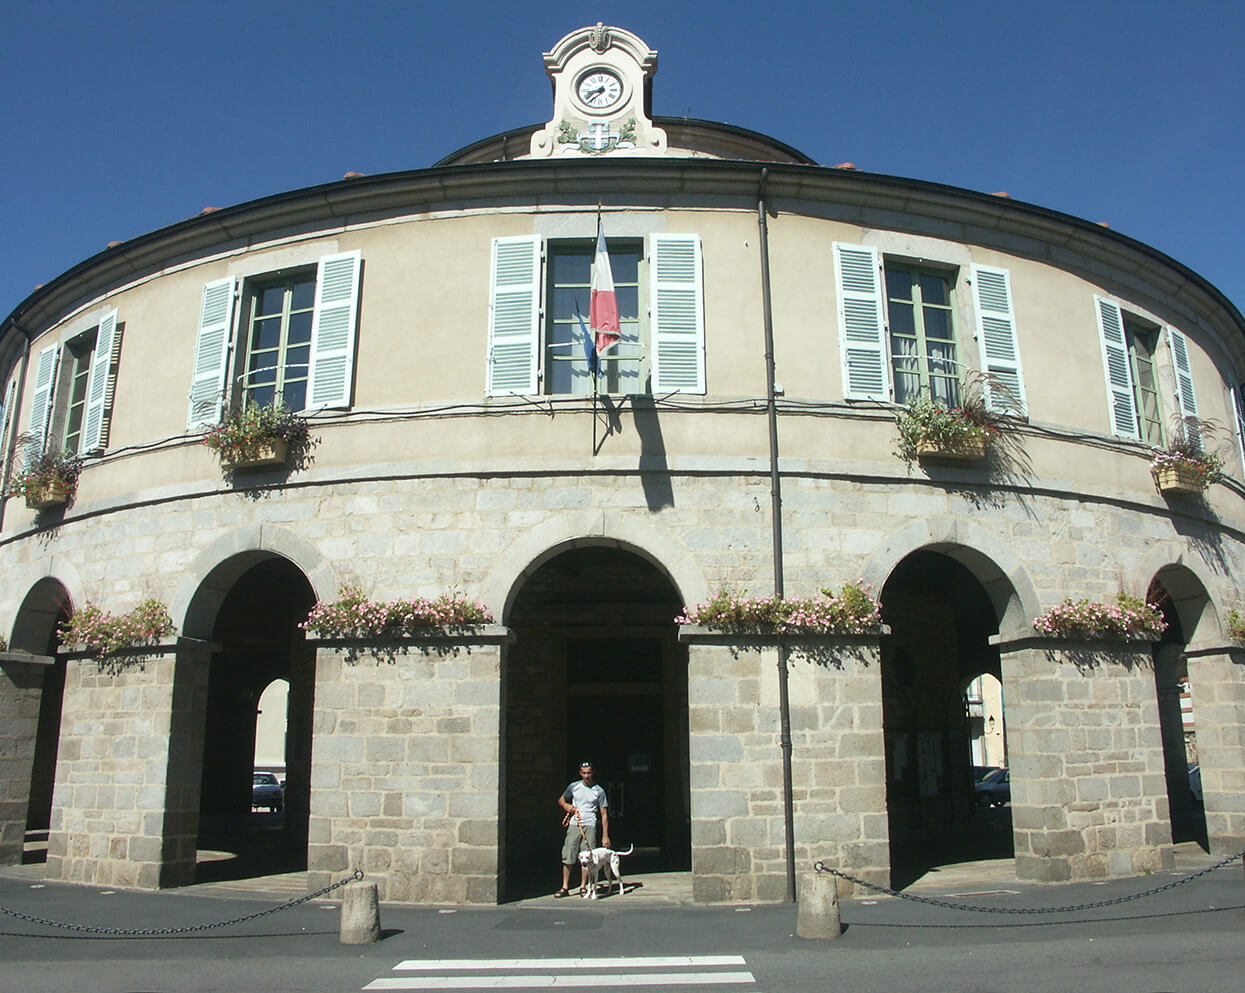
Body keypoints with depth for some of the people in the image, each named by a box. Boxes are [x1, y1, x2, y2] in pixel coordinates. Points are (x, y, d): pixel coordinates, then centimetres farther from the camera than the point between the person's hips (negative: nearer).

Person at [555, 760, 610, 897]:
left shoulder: (599, 791, 5)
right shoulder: (574, 787, 9)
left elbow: (604, 814, 5)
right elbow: (560, 800, 22)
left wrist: (605, 835, 0)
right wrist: (566, 805, -2)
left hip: (590, 826, -1)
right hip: (574, 825, 1)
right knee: (568, 857, -2)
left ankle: (583, 887, 9)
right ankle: (565, 887, 5)